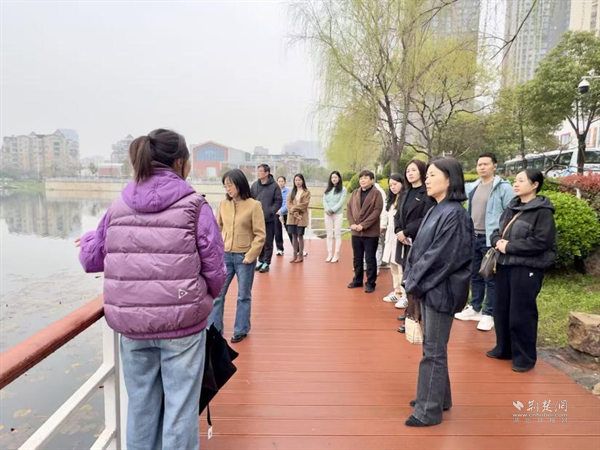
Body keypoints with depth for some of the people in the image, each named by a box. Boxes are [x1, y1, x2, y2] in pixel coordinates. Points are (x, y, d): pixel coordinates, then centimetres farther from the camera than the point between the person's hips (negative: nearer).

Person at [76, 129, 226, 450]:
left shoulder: (118, 206, 2)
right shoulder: (195, 206, -9)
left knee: (140, 404, 21)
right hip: (182, 323, -4)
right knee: (180, 405, 11)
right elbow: (214, 270, -10)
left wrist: (88, 238, 33)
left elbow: (91, 259, 11)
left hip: (131, 324, 5)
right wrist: (204, 298, 12)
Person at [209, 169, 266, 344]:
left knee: (244, 296, 10)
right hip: (225, 255, 4)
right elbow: (218, 228, 12)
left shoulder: (254, 205, -9)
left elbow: (260, 235, -9)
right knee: (217, 294, 9)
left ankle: (241, 330, 25)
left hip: (244, 257, -4)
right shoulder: (223, 204, 3)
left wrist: (250, 255, -13)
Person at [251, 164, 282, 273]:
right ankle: (261, 261, 24)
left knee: (268, 242, 2)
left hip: (269, 219, -4)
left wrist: (271, 211, -14)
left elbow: (278, 201, -5)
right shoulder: (254, 185, 6)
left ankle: (266, 263, 12)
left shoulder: (274, 186, -5)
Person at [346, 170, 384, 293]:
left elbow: (377, 211, -13)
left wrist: (363, 225, -17)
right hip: (356, 232, 5)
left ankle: (371, 283, 13)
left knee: (370, 259, 3)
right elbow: (349, 208, 9)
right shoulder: (355, 193, 12)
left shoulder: (376, 194, -5)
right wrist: (352, 224, -7)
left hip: (370, 232, -5)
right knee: (357, 258, 15)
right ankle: (357, 280, 29)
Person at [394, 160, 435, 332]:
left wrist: (406, 232, -15)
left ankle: (414, 317, 4)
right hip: (405, 242, 7)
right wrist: (398, 231, -5)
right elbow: (398, 215, 14)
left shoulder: (428, 193, -9)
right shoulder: (406, 193, 16)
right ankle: (410, 311, 25)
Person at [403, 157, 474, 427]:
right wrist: (412, 279, 4)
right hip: (428, 287, 9)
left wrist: (413, 283, -14)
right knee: (433, 346, 19)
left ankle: (429, 411, 16)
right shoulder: (436, 210, 10)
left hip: (440, 291, -9)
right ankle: (438, 398, 35)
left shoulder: (454, 214, -17)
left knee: (433, 351, 2)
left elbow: (440, 257, -21)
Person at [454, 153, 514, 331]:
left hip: (491, 239, -6)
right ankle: (475, 308, 28)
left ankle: (488, 314, 12)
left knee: (491, 278, 2)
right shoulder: (472, 187, 9)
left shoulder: (503, 187, -8)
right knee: (475, 276, 15)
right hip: (473, 237, 6)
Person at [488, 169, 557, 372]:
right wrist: (498, 241, -6)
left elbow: (541, 242, -19)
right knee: (501, 310, 16)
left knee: (521, 314, 1)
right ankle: (503, 348, 33)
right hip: (505, 265, 8)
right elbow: (497, 231, 17)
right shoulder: (512, 207, 13)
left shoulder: (542, 211, -11)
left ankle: (525, 357, 18)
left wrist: (509, 246, -16)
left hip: (527, 269, -8)